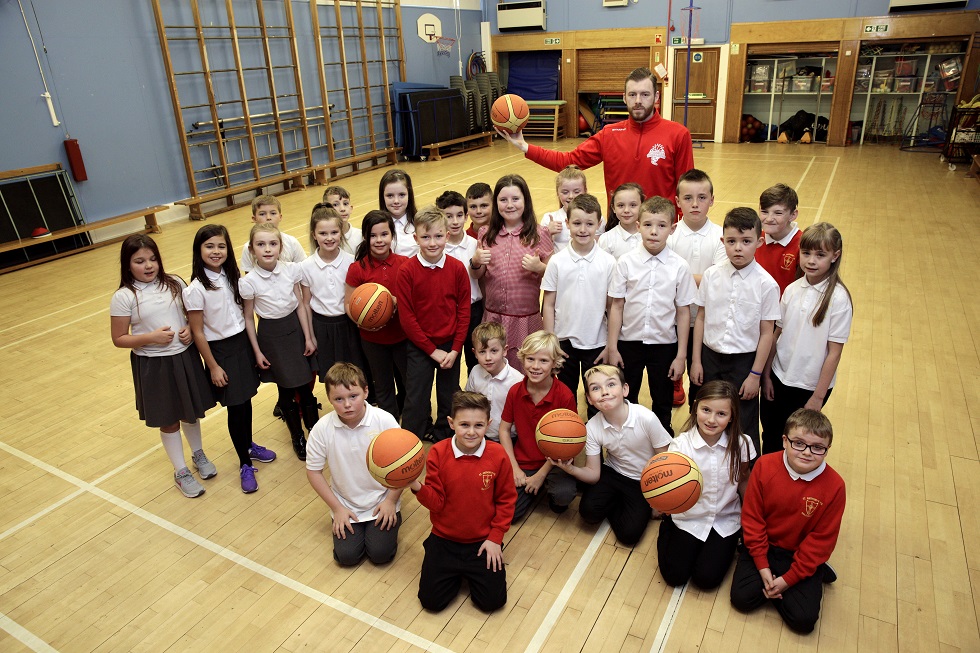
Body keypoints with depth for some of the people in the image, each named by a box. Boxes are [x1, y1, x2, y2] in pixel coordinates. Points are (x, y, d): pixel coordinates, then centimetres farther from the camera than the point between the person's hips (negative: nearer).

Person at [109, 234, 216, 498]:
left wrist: (190, 329, -11)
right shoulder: (123, 297, -12)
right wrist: (150, 337, -22)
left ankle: (198, 454, 46)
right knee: (169, 420, 13)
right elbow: (119, 339, -7)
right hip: (153, 365, -3)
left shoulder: (174, 284, -3)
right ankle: (181, 472, 30)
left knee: (192, 410, 21)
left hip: (185, 357, 3)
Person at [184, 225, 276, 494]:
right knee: (235, 407, 3)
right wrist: (213, 366, -10)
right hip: (221, 350, -5)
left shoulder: (231, 276, -1)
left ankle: (249, 446, 39)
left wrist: (253, 344, 8)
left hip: (243, 343, 5)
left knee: (246, 400, 16)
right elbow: (198, 332, -13)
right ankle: (245, 464, 20)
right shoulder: (195, 289, -18)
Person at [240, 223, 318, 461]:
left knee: (305, 385, 10)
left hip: (295, 328, 2)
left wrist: (308, 338, -1)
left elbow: (300, 304, -1)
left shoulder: (291, 270, -9)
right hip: (271, 335, -2)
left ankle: (314, 430, 30)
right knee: (285, 388, 12)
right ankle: (297, 437, 30)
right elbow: (248, 318, -5)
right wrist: (257, 351, -3)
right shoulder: (249, 282, -15)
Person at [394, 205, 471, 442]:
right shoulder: (406, 271, -13)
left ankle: (444, 440, 38)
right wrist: (432, 350, -11)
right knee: (416, 402, 5)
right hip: (419, 348, -2)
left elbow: (464, 311, -3)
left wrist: (455, 350, -8)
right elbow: (406, 317, -11)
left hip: (450, 345, 2)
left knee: (449, 400, 17)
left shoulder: (457, 268, -7)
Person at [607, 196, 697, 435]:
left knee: (663, 404, 16)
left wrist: (681, 355, -3)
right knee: (625, 401, 15)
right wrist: (613, 348, -4)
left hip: (664, 344, 0)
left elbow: (683, 311, -4)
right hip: (629, 343, 0)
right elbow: (617, 306, -4)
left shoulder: (680, 267, -8)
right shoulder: (626, 262, -8)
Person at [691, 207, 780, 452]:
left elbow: (766, 333, -8)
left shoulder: (766, 284, -12)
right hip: (711, 356, 3)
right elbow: (701, 318, 2)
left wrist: (755, 375, -7)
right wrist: (696, 360, 3)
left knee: (744, 425, 9)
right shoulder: (711, 275, -4)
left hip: (744, 360, -2)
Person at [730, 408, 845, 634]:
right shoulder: (765, 466, -16)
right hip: (763, 546, 1)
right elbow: (751, 517, -9)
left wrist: (789, 578, -12)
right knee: (742, 598, -14)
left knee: (804, 620, -13)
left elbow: (821, 539, -10)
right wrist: (762, 566, -12)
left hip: (801, 555, 0)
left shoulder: (834, 486, -17)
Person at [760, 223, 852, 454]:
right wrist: (766, 375, 4)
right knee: (770, 436, 16)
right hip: (778, 378, 4)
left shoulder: (838, 298, -16)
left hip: (809, 386, -3)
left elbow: (834, 352, -14)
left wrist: (818, 397, -12)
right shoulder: (792, 290, -3)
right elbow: (777, 333, 3)